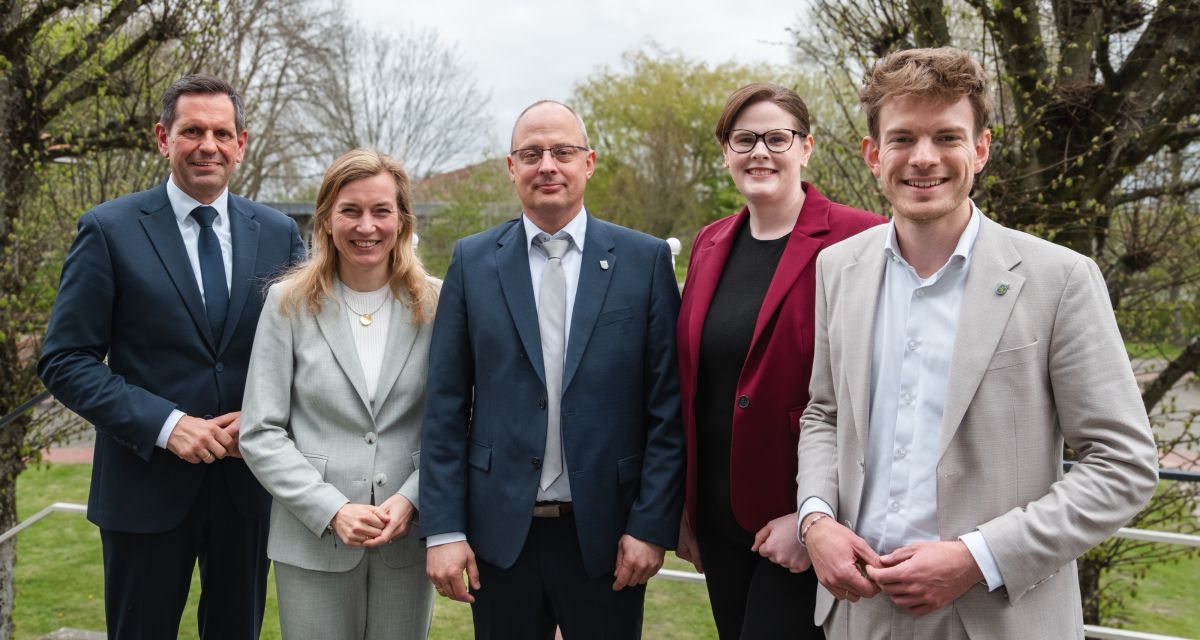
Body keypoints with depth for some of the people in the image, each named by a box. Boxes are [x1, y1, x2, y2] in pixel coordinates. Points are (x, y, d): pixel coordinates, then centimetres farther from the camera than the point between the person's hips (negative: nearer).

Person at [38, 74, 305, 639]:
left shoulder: (278, 233, 3)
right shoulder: (109, 230, -6)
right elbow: (65, 362, -7)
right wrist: (164, 424, -18)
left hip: (249, 481, 3)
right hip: (146, 488, -3)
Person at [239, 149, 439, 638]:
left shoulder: (433, 305, 0)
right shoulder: (290, 303, -2)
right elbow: (261, 434, -4)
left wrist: (409, 500, -12)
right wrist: (331, 510, -13)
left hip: (409, 538, 1)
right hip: (313, 538, -1)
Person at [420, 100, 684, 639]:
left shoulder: (645, 260, -1)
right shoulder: (472, 262, 2)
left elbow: (667, 408, -2)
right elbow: (445, 408, 1)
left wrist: (653, 526, -7)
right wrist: (443, 529, -3)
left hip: (606, 533, -1)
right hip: (501, 531, 1)